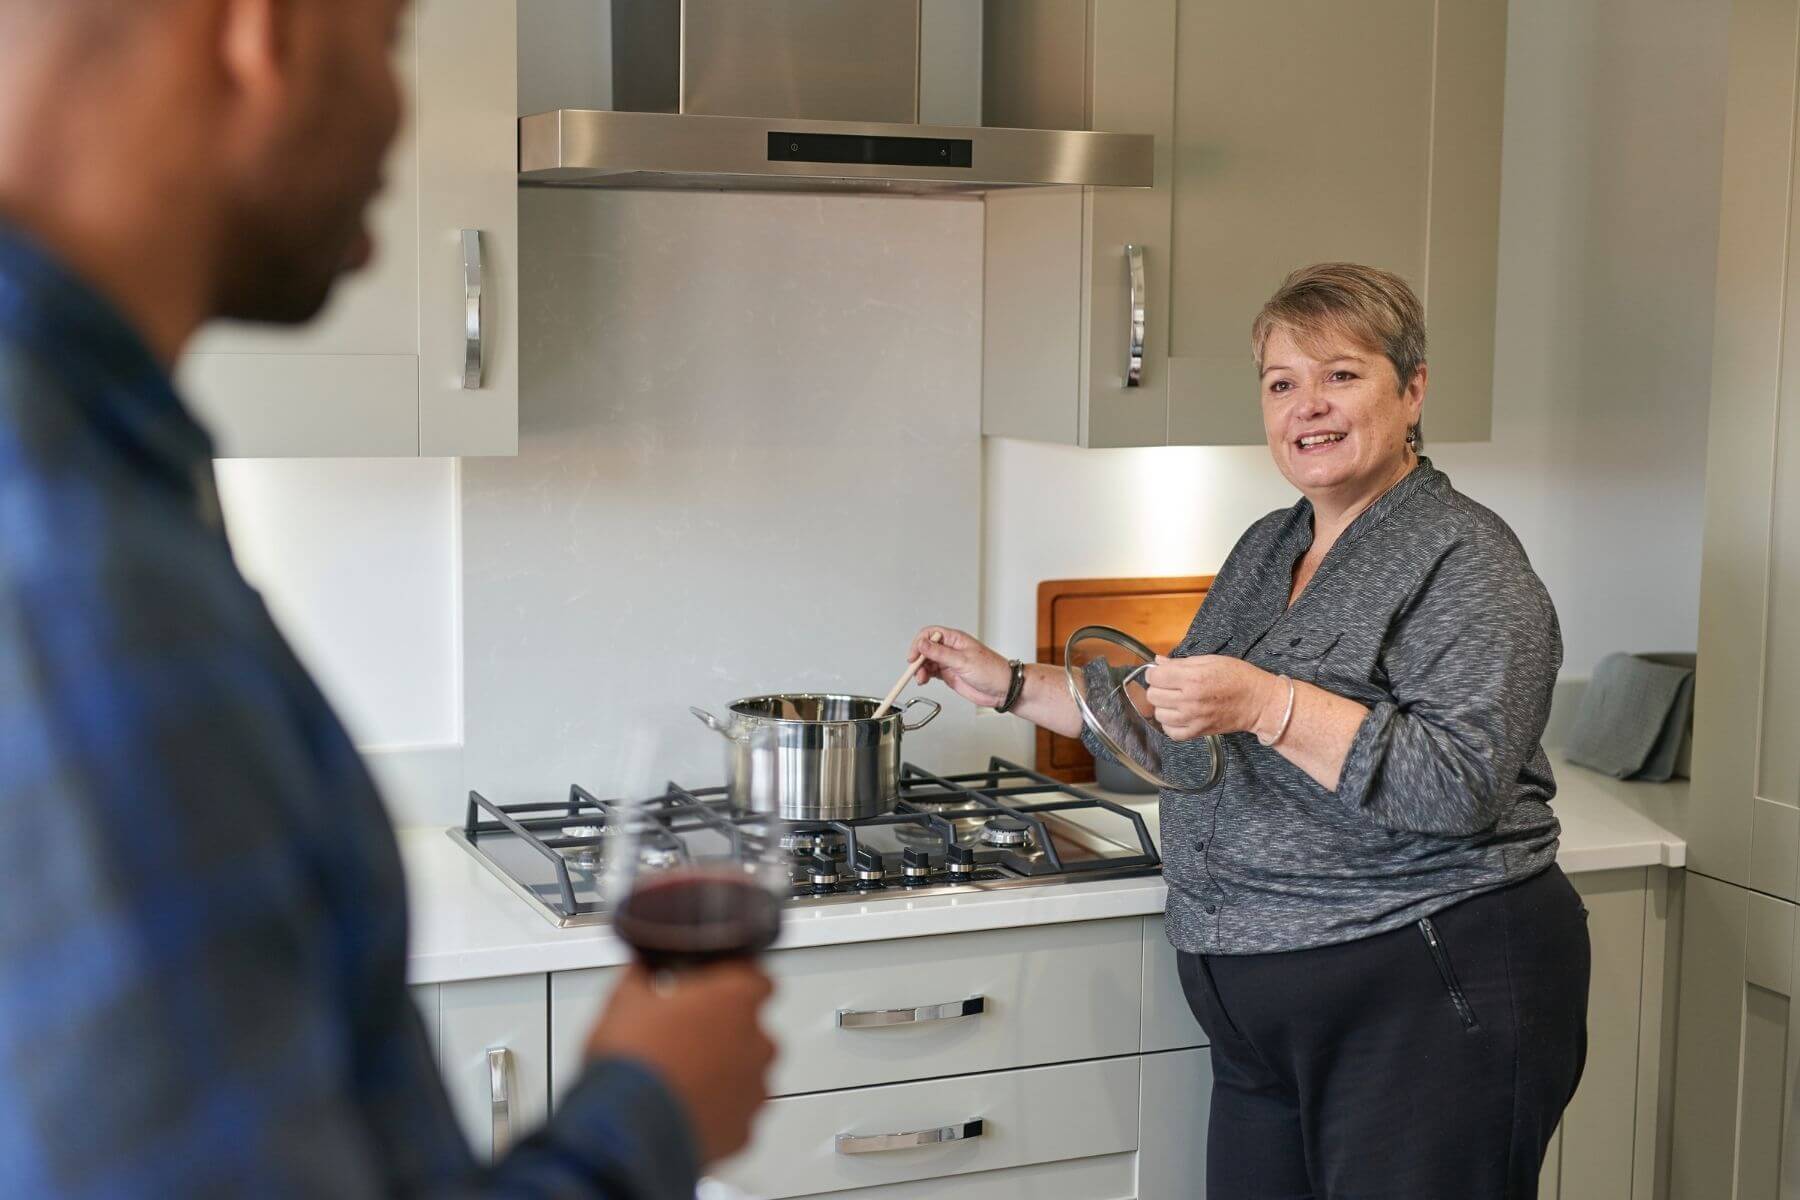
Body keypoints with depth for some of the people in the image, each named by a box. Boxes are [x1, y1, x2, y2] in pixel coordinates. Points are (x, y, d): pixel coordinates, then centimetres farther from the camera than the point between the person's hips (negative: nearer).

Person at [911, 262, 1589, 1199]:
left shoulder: (1461, 559, -11)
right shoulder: (1268, 546, 15)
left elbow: (1464, 785, -22)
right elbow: (1174, 727, 25)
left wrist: (1267, 703, -28)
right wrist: (1013, 684, 19)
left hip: (1423, 1007, -8)